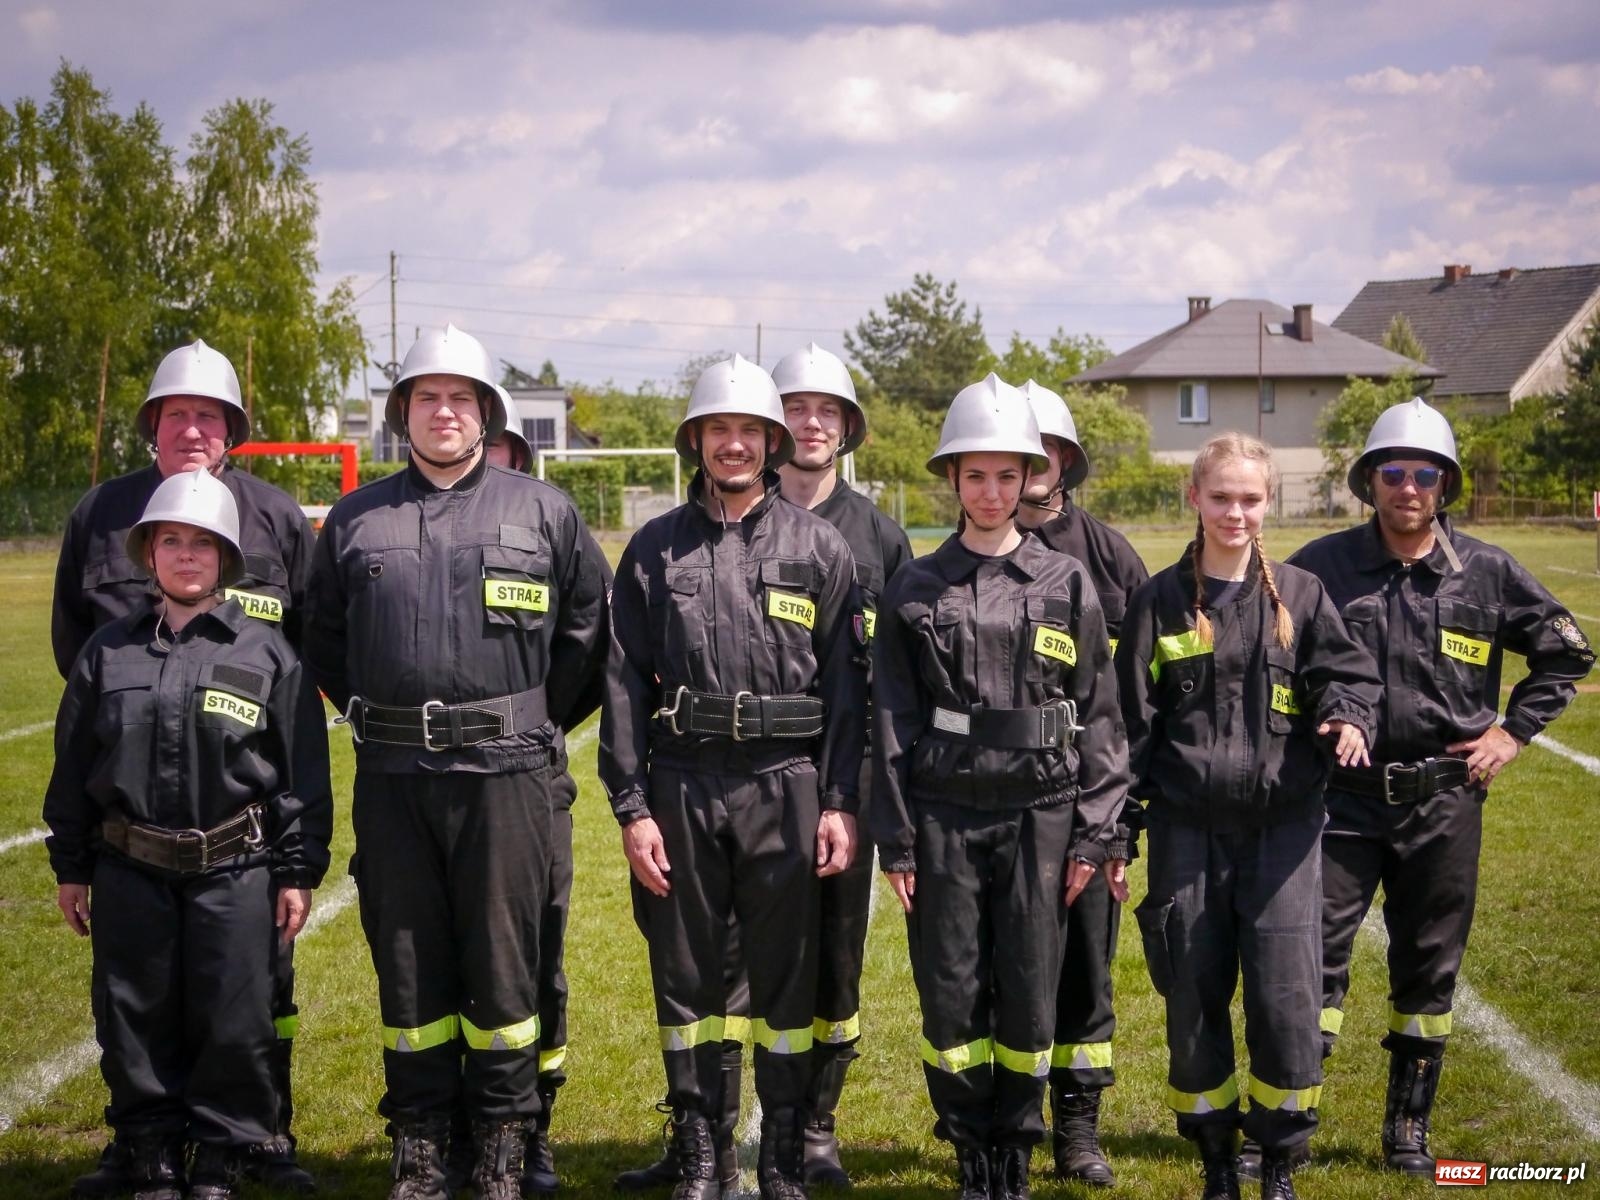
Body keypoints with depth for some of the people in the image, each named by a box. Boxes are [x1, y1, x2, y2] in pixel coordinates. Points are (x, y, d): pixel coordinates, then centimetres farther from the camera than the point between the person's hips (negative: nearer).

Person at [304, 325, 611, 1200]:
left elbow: (588, 626, 11)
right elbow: (322, 637, 19)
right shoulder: (356, 519, 10)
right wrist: (375, 717, 12)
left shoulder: (543, 512, 5)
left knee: (503, 960, 3)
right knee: (406, 961, 7)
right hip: (391, 775, 2)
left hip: (503, 771, -2)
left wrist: (540, 718, 9)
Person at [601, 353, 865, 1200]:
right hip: (682, 786, 1)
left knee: (786, 976, 5)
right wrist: (631, 806, -3)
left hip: (786, 784, -1)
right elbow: (625, 684, 3)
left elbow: (846, 683, 3)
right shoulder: (655, 550, 6)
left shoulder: (819, 548, 4)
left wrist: (840, 802, -4)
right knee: (685, 974, 8)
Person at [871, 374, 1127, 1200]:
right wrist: (895, 842, 0)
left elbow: (1098, 714, 4)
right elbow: (892, 722, 5)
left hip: (1040, 814, 0)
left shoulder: (1066, 585, 5)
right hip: (943, 816, 1)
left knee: (1029, 997, 3)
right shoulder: (915, 591, 5)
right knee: (950, 996, 3)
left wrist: (1091, 834, -1)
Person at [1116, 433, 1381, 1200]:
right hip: (1187, 827, 0)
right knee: (1193, 998, 5)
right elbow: (1132, 718, 6)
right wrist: (1119, 822, 3)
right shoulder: (1160, 601, 5)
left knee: (1285, 996, -6)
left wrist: (1348, 714, -16)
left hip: (1282, 825, 0)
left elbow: (1348, 670, 8)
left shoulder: (1299, 595, 6)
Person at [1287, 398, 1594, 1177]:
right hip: (1344, 797, -2)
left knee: (1429, 968, 10)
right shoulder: (1323, 567, -2)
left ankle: (1409, 1131, 23)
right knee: (1314, 951, -7)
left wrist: (1514, 731, 5)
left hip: (1444, 800, 2)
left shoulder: (1487, 573, 2)